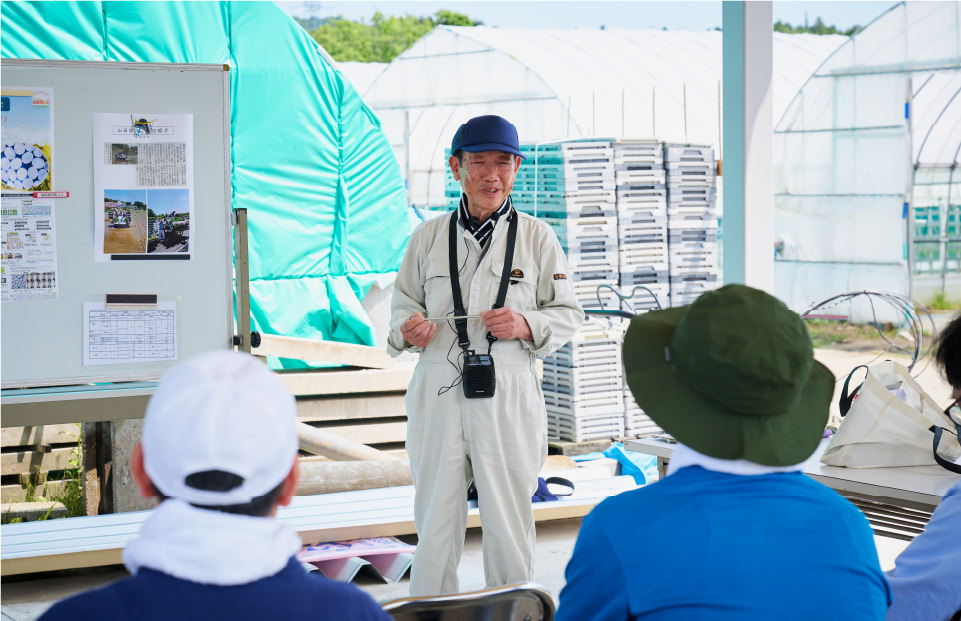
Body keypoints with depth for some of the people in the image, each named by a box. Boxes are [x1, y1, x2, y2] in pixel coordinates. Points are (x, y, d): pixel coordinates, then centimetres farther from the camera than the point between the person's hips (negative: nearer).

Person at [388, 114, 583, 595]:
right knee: (435, 521, 5)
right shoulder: (428, 236, 10)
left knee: (509, 524, 3)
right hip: (437, 393, 1)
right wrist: (409, 327, -6)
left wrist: (526, 325, -11)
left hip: (508, 395, -1)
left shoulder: (536, 236, 6)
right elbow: (403, 302, 17)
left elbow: (569, 314, 9)